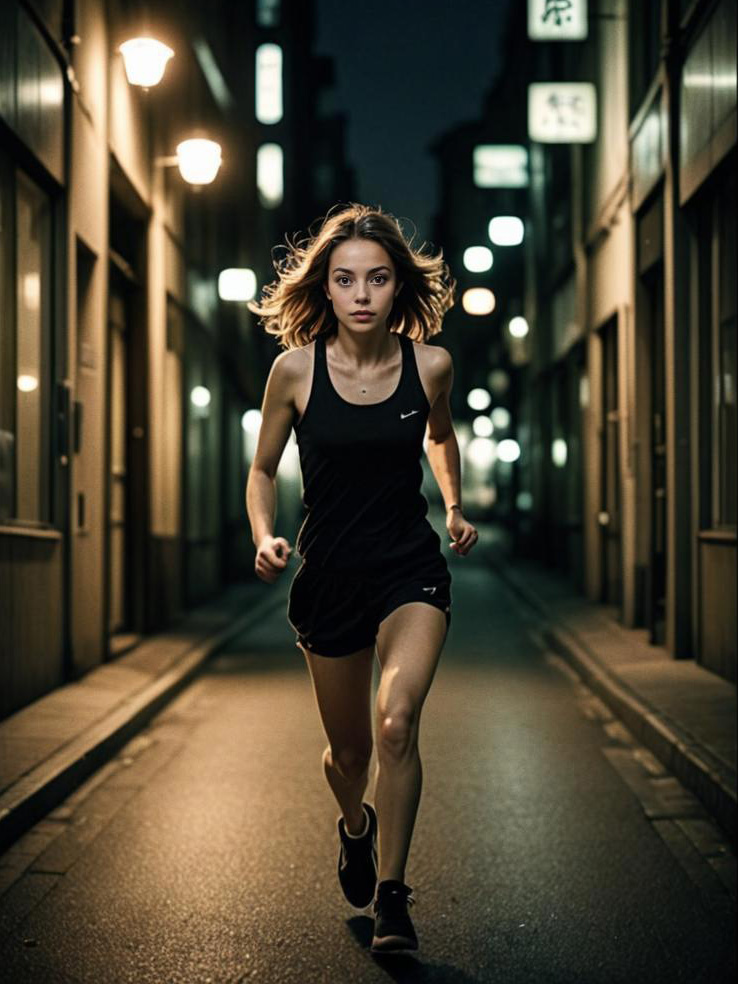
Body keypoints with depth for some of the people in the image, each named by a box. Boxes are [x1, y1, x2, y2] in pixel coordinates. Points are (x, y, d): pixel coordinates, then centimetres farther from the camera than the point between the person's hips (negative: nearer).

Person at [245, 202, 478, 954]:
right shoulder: (296, 370, -10)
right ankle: (355, 825, 50)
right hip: (329, 575, 1)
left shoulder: (429, 365, -7)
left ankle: (391, 894, -6)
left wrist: (455, 506, 5)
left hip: (412, 568, 0)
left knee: (397, 720, -23)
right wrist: (264, 537, -13)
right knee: (347, 751, 13)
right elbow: (262, 470, 4)